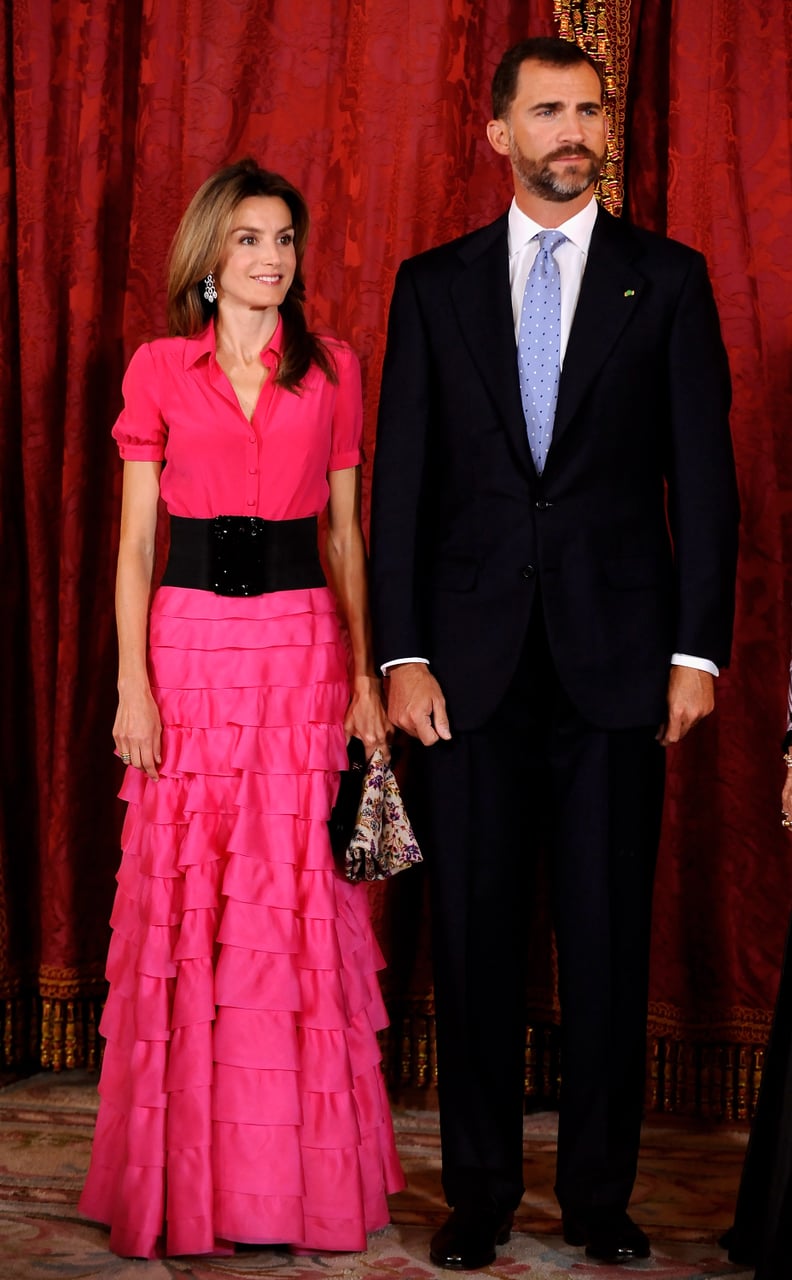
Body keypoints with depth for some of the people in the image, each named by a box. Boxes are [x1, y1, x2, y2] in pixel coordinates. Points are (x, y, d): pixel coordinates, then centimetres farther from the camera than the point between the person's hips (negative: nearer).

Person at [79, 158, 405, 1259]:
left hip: (304, 645, 1)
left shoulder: (332, 372, 9)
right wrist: (133, 683, -5)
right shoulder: (159, 370, 5)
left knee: (299, 903, 0)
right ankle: (185, 1180, 12)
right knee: (184, 905, 1)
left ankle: (307, 1170, 11)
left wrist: (366, 672, 2)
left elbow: (345, 532, 10)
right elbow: (135, 540, 4)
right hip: (191, 641, 0)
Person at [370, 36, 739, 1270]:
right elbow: (401, 479, 6)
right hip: (475, 658, 1)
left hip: (616, 657, -1)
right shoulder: (433, 284, 8)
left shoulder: (667, 278, 5)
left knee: (610, 936, 4)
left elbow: (703, 473, 3)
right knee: (475, 934, 6)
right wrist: (401, 652, -2)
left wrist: (699, 649, -4)